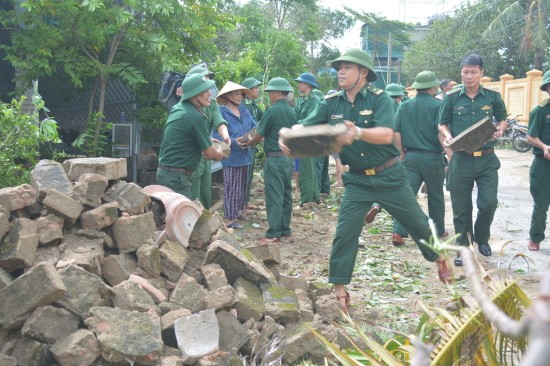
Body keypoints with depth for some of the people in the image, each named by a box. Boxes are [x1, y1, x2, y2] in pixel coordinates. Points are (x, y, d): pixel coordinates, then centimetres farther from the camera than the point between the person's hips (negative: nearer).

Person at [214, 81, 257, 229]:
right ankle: (229, 218, 5)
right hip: (231, 156, -8)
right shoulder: (221, 112, -14)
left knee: (243, 186, 18)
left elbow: (254, 125, 10)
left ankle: (239, 211, 33)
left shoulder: (243, 110, 8)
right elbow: (217, 135, -19)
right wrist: (234, 141, -26)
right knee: (232, 188, -3)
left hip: (244, 154, 8)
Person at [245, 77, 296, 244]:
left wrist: (248, 143, 11)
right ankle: (285, 229, 20)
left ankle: (274, 234, -6)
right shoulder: (292, 111, 8)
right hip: (289, 157, 8)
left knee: (274, 196, -6)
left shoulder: (273, 110, -14)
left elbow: (259, 135, -7)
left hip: (275, 158, -8)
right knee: (286, 194, 13)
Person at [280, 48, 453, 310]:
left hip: (388, 176, -2)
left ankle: (439, 257, 38)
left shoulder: (379, 98, -14)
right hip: (357, 180, 2)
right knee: (345, 232, -4)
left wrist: (358, 133, -48)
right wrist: (288, 135, -34)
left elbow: (386, 134, -29)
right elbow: (304, 127, -10)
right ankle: (339, 287, 8)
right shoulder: (331, 103, -2)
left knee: (417, 222, 12)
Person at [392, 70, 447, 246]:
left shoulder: (404, 106, 5)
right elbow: (441, 132, -17)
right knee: (436, 196, 14)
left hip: (411, 157, 2)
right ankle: (438, 230, 28)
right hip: (433, 157, -2)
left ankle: (399, 232, -12)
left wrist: (402, 153, 13)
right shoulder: (438, 105, -8)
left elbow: (396, 133, 3)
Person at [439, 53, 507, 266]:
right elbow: (442, 124, 8)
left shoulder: (493, 96, 2)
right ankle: (462, 248, 19)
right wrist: (448, 136, -13)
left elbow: (502, 119, 13)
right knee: (461, 207, 5)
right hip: (461, 159, 0)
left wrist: (500, 130, -8)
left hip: (487, 159, 0)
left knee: (489, 203, -5)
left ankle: (481, 238, 24)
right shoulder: (452, 98, 0)